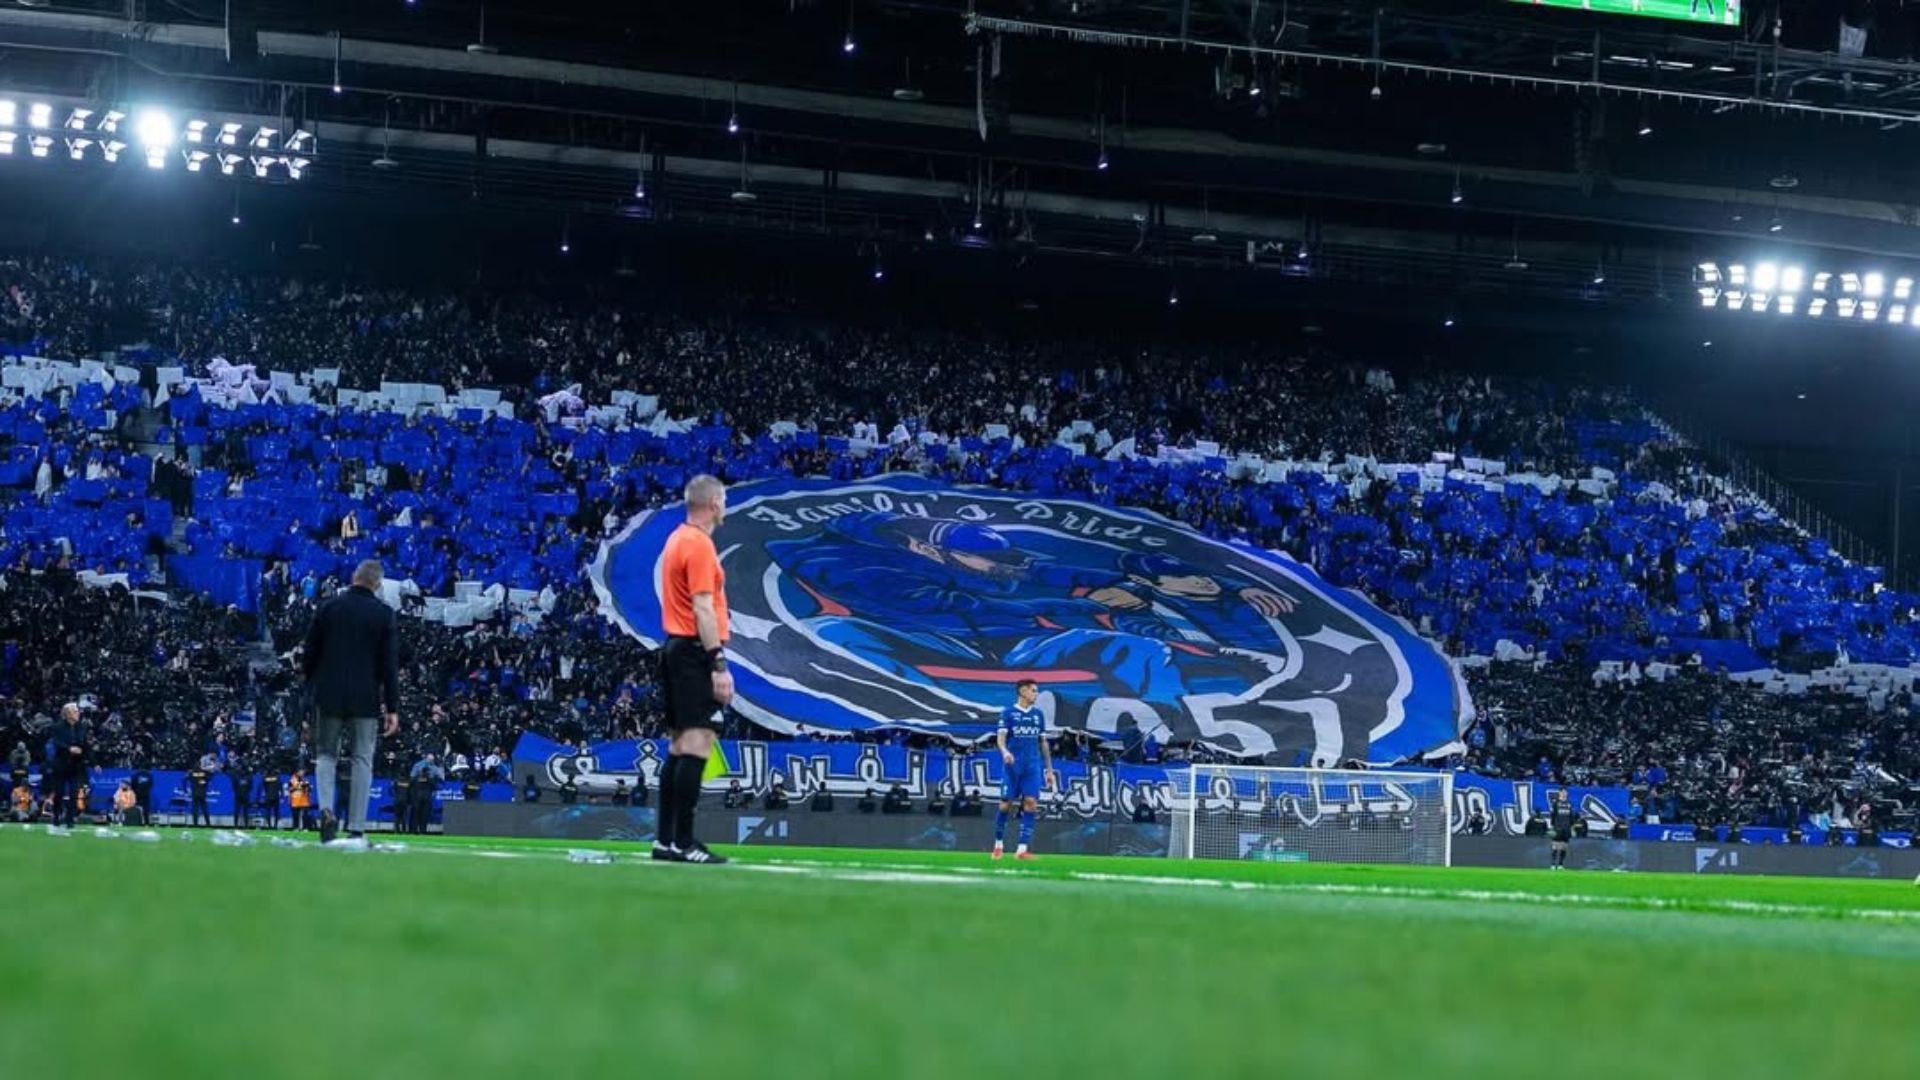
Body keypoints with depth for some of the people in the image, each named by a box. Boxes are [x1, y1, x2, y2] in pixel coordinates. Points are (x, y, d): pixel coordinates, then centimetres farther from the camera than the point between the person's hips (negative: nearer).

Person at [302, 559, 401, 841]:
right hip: (366, 699, -1)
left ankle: (326, 809, -12)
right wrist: (392, 708, -3)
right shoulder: (383, 614, -3)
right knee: (362, 759, 5)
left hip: (330, 694, 1)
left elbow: (309, 655, 5)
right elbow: (390, 664, -5)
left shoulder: (328, 608, 2)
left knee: (326, 754, 12)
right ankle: (356, 828, 2)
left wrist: (313, 686, 21)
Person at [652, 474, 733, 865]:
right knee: (698, 744, -12)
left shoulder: (677, 539, 16)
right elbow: (703, 610, -19)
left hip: (674, 647, 10)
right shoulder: (700, 545, -13)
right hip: (697, 652, -10)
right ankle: (683, 842, -16)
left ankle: (666, 839, 14)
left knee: (680, 745, 12)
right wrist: (719, 664, -21)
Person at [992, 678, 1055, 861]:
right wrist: (1005, 751, -30)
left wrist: (1049, 769, 16)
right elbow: (1001, 737, -9)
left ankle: (1022, 849, -10)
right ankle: (999, 844, 18)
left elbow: (1043, 742, 18)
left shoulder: (1038, 715, 14)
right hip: (1013, 766, -3)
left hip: (1033, 766, 3)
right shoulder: (1008, 713, 1)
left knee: (1030, 803, -9)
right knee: (1006, 804, -1)